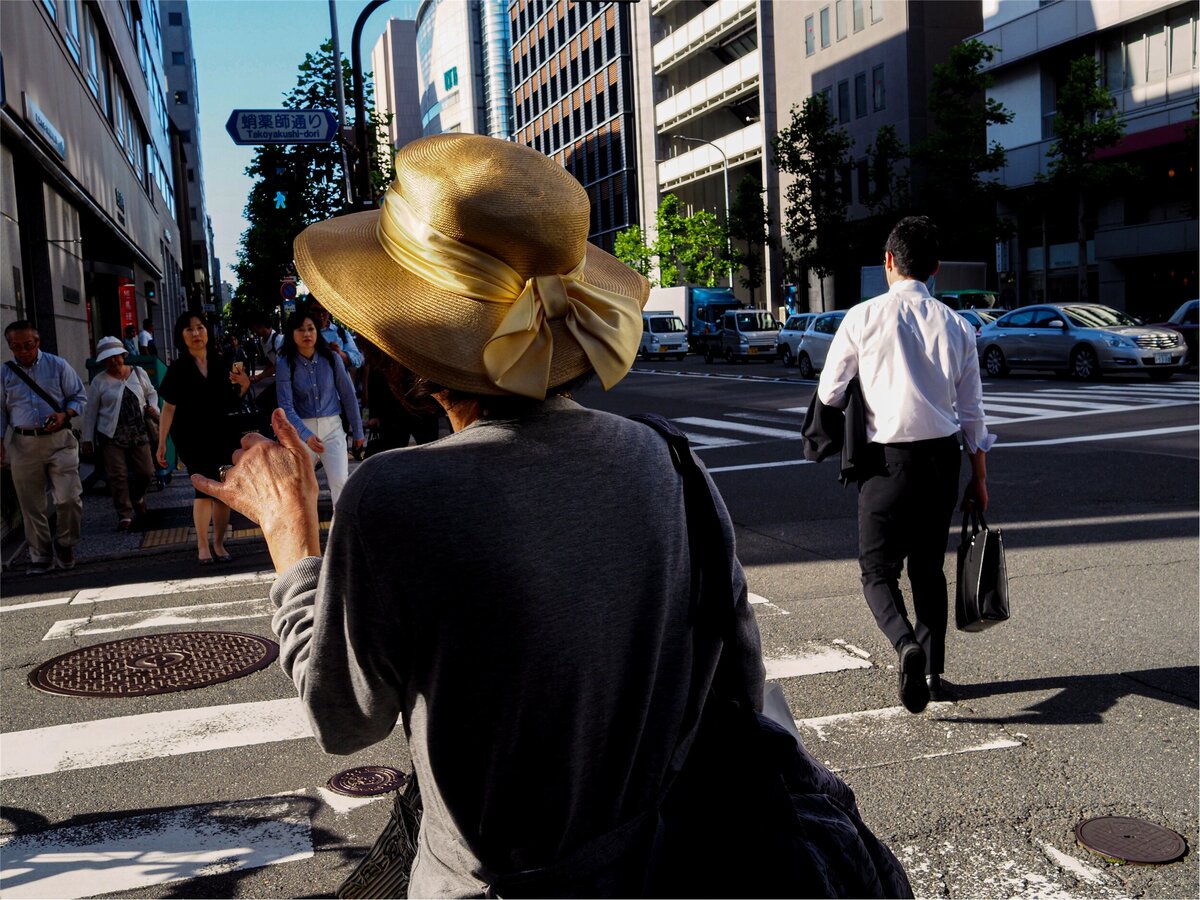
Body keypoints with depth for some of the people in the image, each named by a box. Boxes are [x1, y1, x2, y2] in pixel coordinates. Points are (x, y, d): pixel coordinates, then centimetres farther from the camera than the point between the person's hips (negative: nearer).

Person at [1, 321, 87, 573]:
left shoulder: (58, 366, 3)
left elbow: (79, 397, 6)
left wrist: (64, 415, -13)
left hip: (59, 441, -1)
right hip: (23, 445, 1)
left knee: (69, 498, -8)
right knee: (31, 506, 6)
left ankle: (65, 545, 16)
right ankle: (40, 558, 17)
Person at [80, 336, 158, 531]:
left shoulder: (138, 373, 6)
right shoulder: (99, 381, -2)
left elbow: (151, 393, 21)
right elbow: (90, 412, 2)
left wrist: (153, 407, -1)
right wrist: (87, 439, 1)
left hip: (138, 434, 3)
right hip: (111, 437, -3)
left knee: (146, 472, 5)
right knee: (118, 476, -5)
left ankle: (137, 496, 37)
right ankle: (125, 514, 6)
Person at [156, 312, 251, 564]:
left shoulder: (221, 363, 6)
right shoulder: (178, 369, 0)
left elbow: (232, 399, 16)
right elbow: (169, 408, 0)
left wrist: (244, 385, -6)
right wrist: (161, 443, -3)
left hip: (223, 436, 3)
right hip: (192, 438, -3)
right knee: (204, 489, -11)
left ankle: (219, 543, 15)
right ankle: (202, 545, 2)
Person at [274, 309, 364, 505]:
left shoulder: (331, 358, -4)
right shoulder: (285, 364, -8)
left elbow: (348, 395, 4)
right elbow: (286, 406, -15)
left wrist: (357, 430, 7)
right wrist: (306, 435, -30)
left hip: (332, 428, 0)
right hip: (302, 430, 0)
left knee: (341, 482, -8)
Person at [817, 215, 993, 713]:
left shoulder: (864, 317, -7)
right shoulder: (956, 325, 4)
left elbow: (829, 393, -1)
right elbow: (971, 410, 8)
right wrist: (979, 476, 16)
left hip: (887, 459, -4)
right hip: (943, 456, 4)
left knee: (878, 569, 4)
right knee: (929, 568, 17)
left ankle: (905, 643, -22)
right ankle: (933, 673, 21)